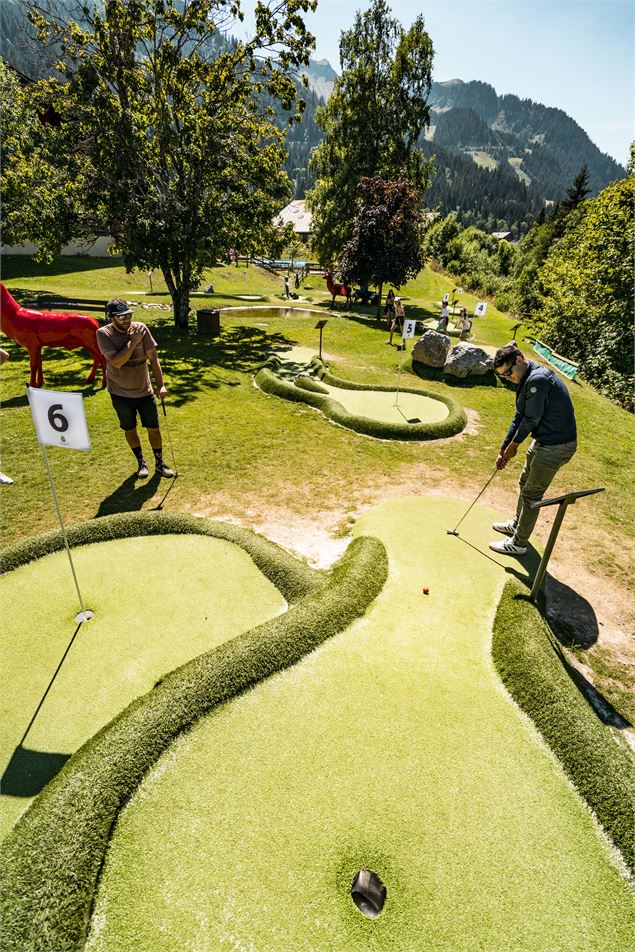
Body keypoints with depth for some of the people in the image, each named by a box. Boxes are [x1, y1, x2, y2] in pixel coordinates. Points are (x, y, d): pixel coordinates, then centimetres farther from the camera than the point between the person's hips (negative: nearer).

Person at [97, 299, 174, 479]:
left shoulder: (140, 328, -9)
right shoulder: (104, 334, -14)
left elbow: (153, 357, -6)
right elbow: (116, 362, -26)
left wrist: (160, 385, -12)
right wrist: (133, 341, -26)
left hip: (144, 390, 1)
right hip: (121, 393, -1)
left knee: (154, 428, 5)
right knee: (129, 429, 13)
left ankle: (160, 463, 23)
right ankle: (141, 462, 32)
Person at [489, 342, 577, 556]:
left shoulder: (537, 379, -26)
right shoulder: (527, 379, 6)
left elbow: (531, 419, -21)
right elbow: (520, 417, 10)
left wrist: (514, 444, -4)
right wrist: (503, 450, 9)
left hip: (555, 446, -10)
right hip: (543, 440, 10)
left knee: (531, 494, 1)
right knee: (525, 483, 24)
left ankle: (518, 543, 16)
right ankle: (517, 524, 45)